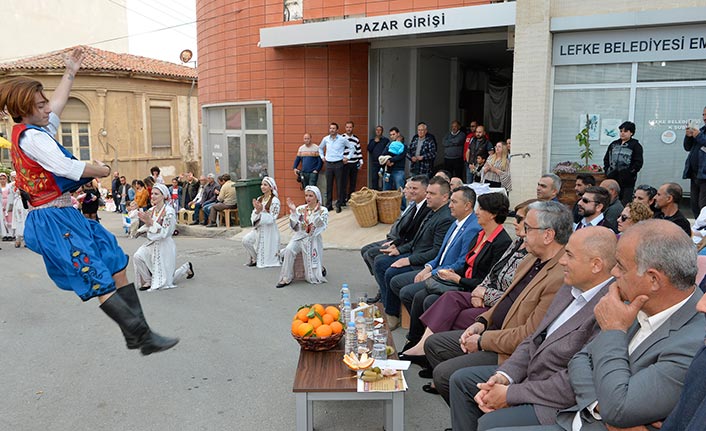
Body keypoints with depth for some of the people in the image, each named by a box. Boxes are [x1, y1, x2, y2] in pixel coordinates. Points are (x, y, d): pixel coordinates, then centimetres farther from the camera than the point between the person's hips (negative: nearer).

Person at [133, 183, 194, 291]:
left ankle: (186, 268, 30)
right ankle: (148, 281, -1)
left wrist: (151, 222, -26)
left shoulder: (169, 212, -18)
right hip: (152, 243, 6)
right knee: (138, 256, -23)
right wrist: (145, 222, -11)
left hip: (165, 245, -6)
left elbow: (165, 233, -22)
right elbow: (147, 230, 8)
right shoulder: (151, 211, 1)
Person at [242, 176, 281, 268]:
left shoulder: (275, 200, -11)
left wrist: (261, 211, -23)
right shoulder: (259, 199, 8)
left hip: (269, 230, -6)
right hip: (258, 228, 6)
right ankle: (254, 259, 6)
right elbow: (253, 216, 5)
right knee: (246, 240, -16)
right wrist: (257, 210, -15)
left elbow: (272, 218, -15)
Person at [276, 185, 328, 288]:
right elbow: (295, 228, -2)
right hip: (299, 237, 2)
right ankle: (286, 278, -21)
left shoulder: (323, 210, -2)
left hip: (313, 240, -2)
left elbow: (322, 226, -18)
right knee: (289, 250, -33)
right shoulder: (300, 209, 2)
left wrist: (316, 212, -28)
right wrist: (293, 211, -11)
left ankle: (320, 269, 37)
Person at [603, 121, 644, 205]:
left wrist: (629, 173, -12)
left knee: (625, 203, -6)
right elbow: (606, 159, 20)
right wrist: (607, 171, 7)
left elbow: (638, 163, -5)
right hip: (612, 179, 5)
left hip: (627, 182, -5)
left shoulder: (636, 145, 1)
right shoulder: (614, 144, 15)